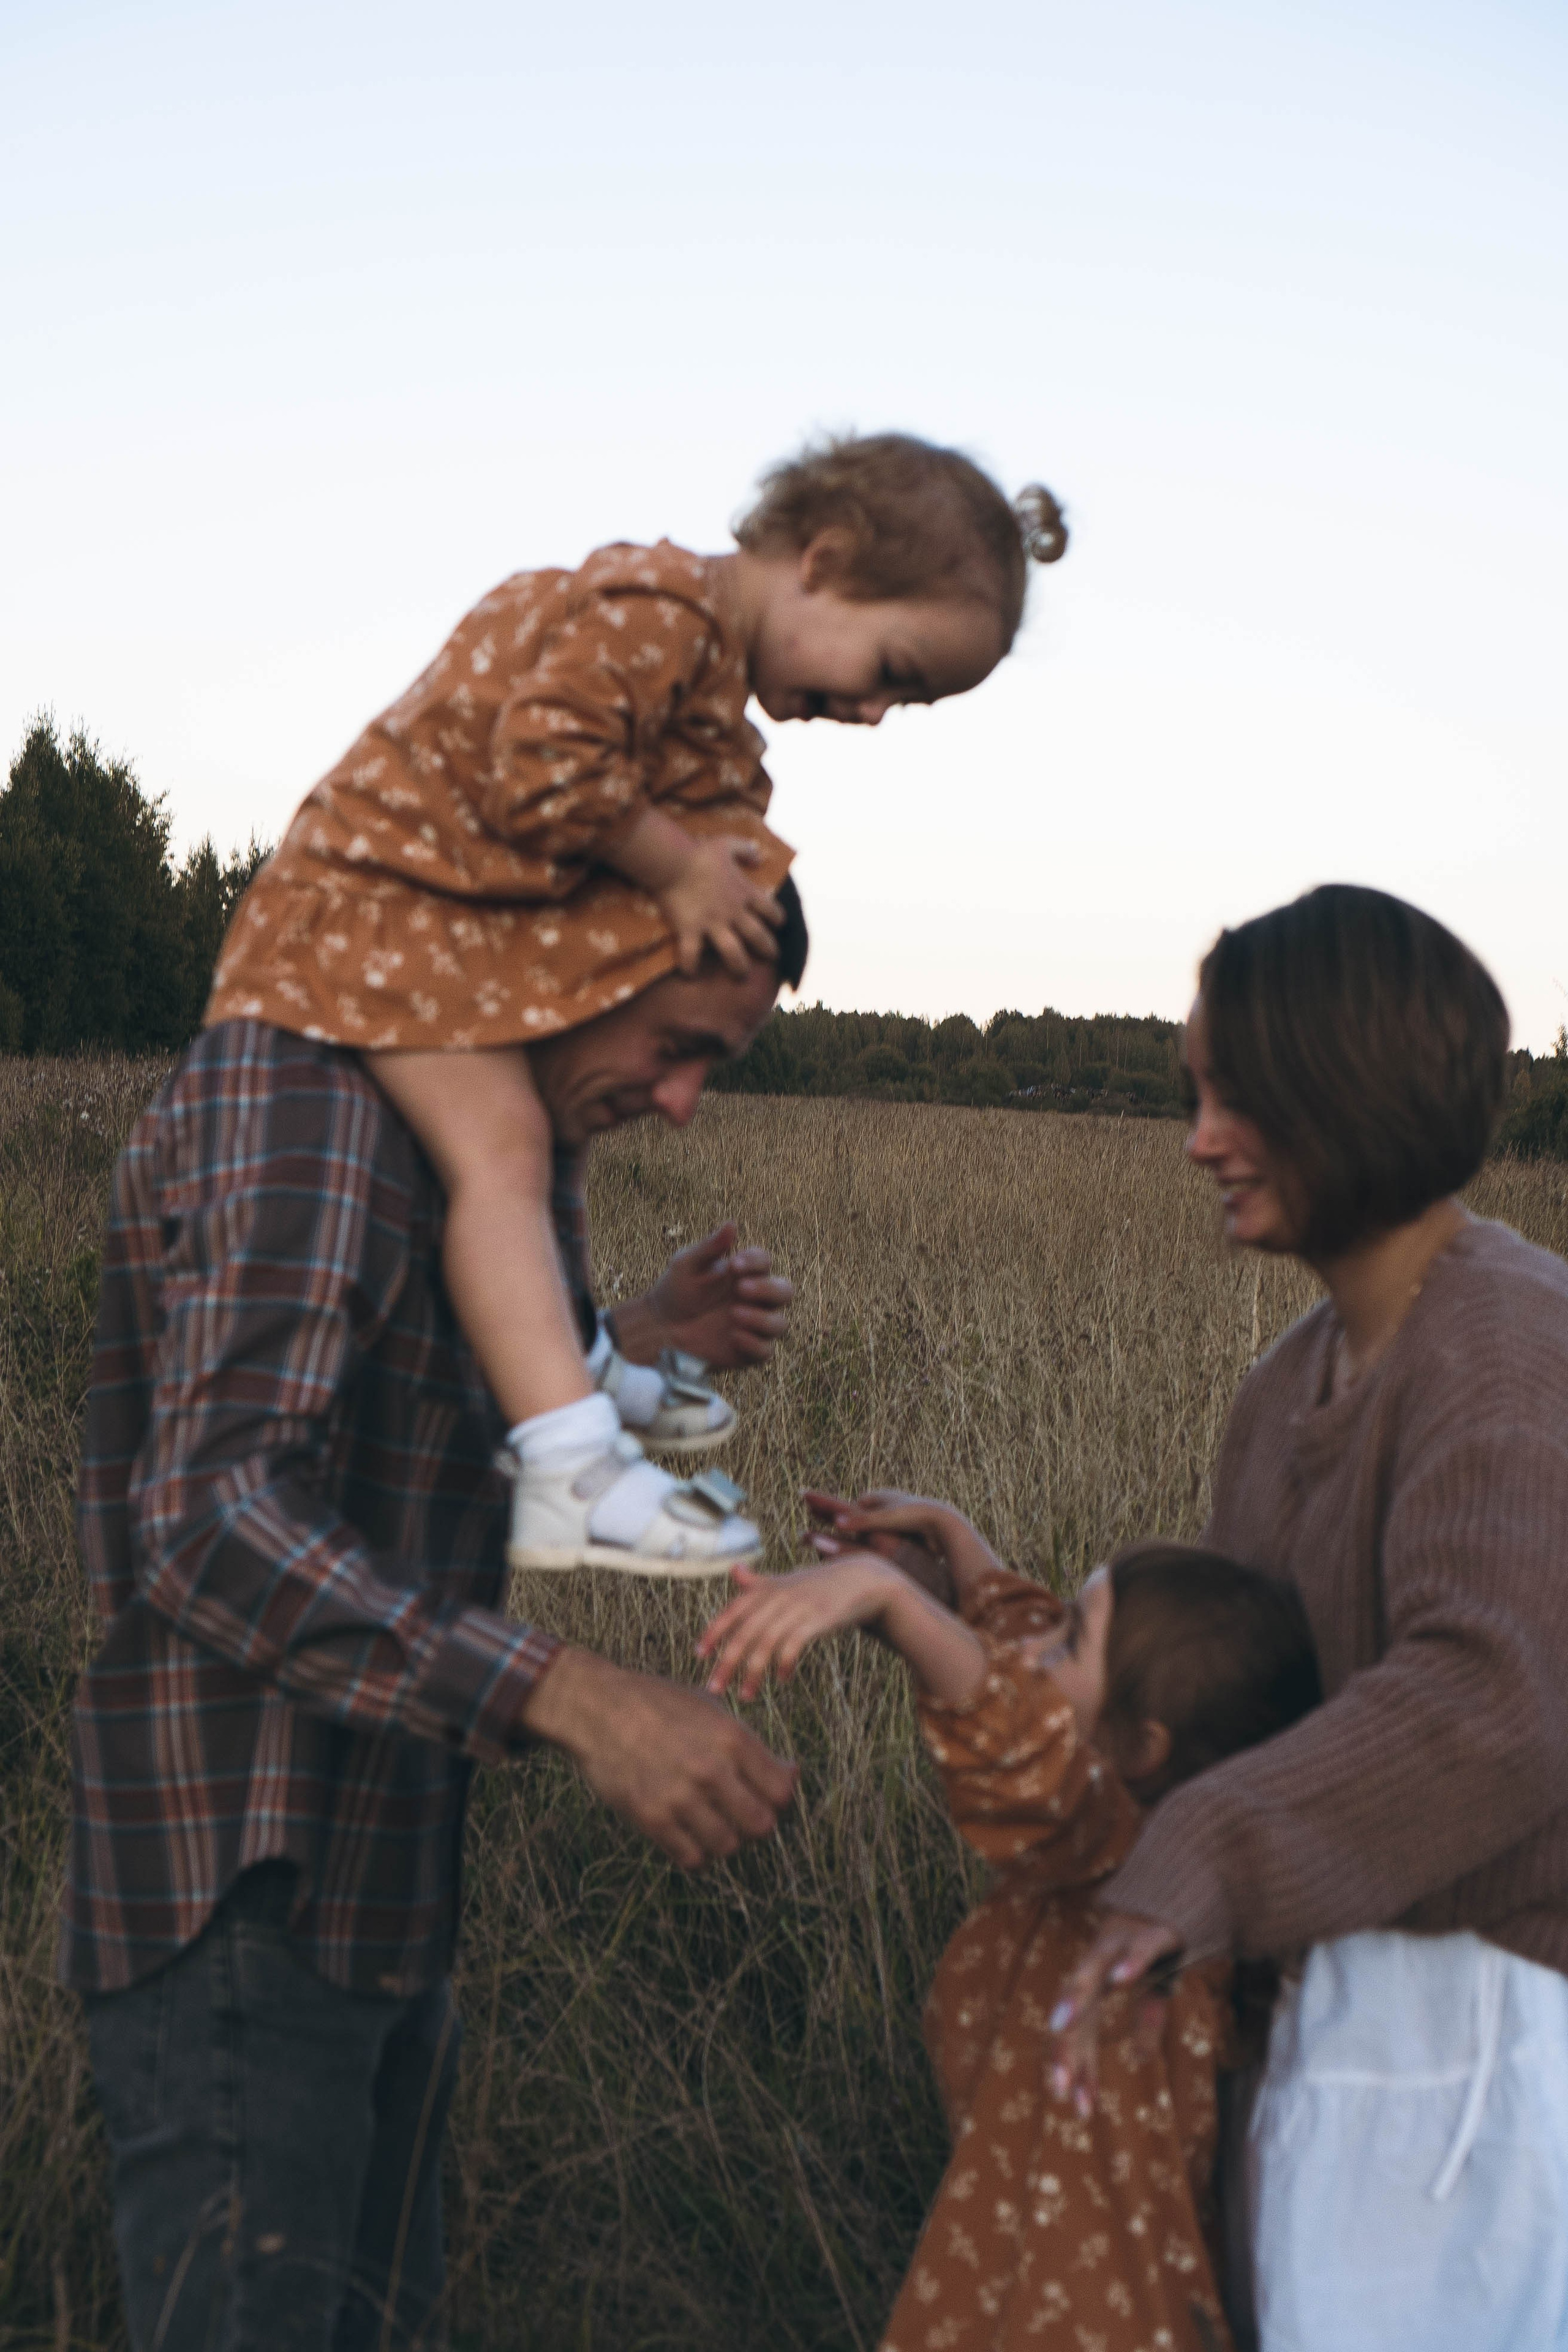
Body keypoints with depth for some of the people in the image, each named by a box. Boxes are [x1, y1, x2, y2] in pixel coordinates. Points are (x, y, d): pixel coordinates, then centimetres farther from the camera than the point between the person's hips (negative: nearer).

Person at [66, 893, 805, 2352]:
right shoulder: (304, 1087, -18)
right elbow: (211, 1522, -30)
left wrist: (629, 1347, 7)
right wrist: (570, 1697, -39)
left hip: (375, 1888, 10)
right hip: (245, 1901, -10)